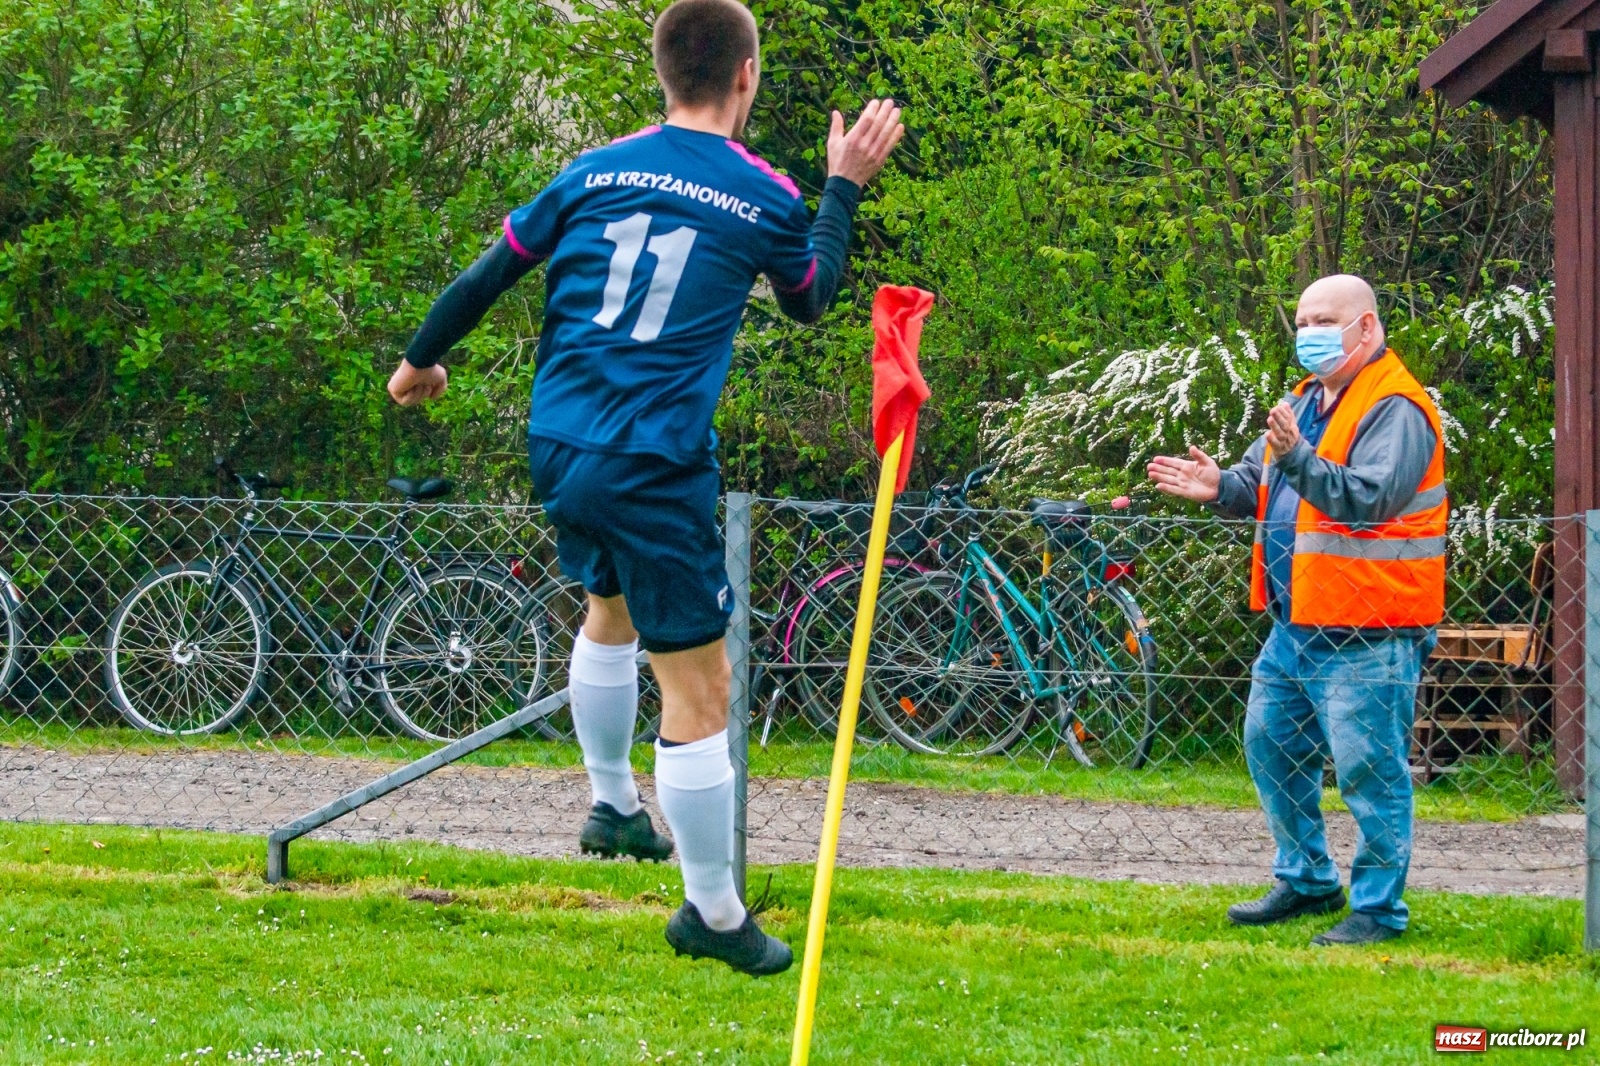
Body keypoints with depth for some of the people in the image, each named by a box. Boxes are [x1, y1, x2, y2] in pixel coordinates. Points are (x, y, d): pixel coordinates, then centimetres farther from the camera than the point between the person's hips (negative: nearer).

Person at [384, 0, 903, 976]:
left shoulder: (595, 172, 5)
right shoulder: (766, 198, -4)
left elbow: (485, 278, 12)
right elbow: (812, 300, 17)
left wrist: (422, 360, 28)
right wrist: (845, 188, 27)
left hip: (558, 446, 6)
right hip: (655, 463, -6)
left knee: (611, 606, 34)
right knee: (698, 687, 0)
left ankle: (612, 805, 45)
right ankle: (713, 913, 4)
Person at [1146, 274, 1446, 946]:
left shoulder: (1395, 409, -12)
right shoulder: (1306, 402, 17)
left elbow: (1371, 495, -26)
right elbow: (1262, 486, 22)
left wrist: (1298, 460, -38)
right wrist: (1221, 487, 0)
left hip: (1367, 636, -10)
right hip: (1297, 624, 10)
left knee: (1367, 766, -8)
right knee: (1271, 745, 16)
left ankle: (1378, 909, -1)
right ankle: (1306, 882, 29)